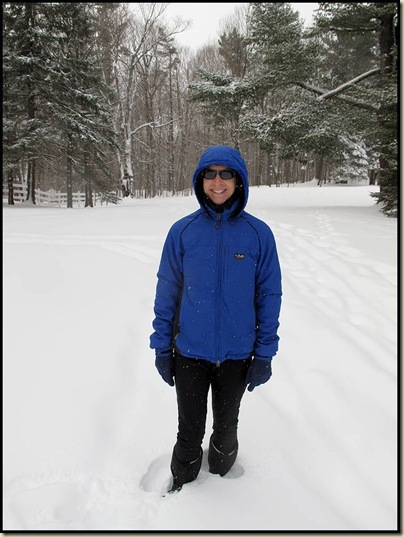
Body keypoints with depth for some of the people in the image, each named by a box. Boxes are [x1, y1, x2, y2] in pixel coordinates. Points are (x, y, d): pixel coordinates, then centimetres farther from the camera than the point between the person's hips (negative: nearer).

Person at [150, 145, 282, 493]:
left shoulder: (258, 234, -8)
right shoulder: (182, 231, -7)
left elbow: (269, 296, -4)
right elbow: (166, 292, -2)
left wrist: (264, 354, -4)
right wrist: (162, 347, -1)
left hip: (237, 355, 1)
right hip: (190, 353, 0)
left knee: (226, 426, 22)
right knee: (190, 432, 15)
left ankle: (221, 478, 50)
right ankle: (182, 488, 43)